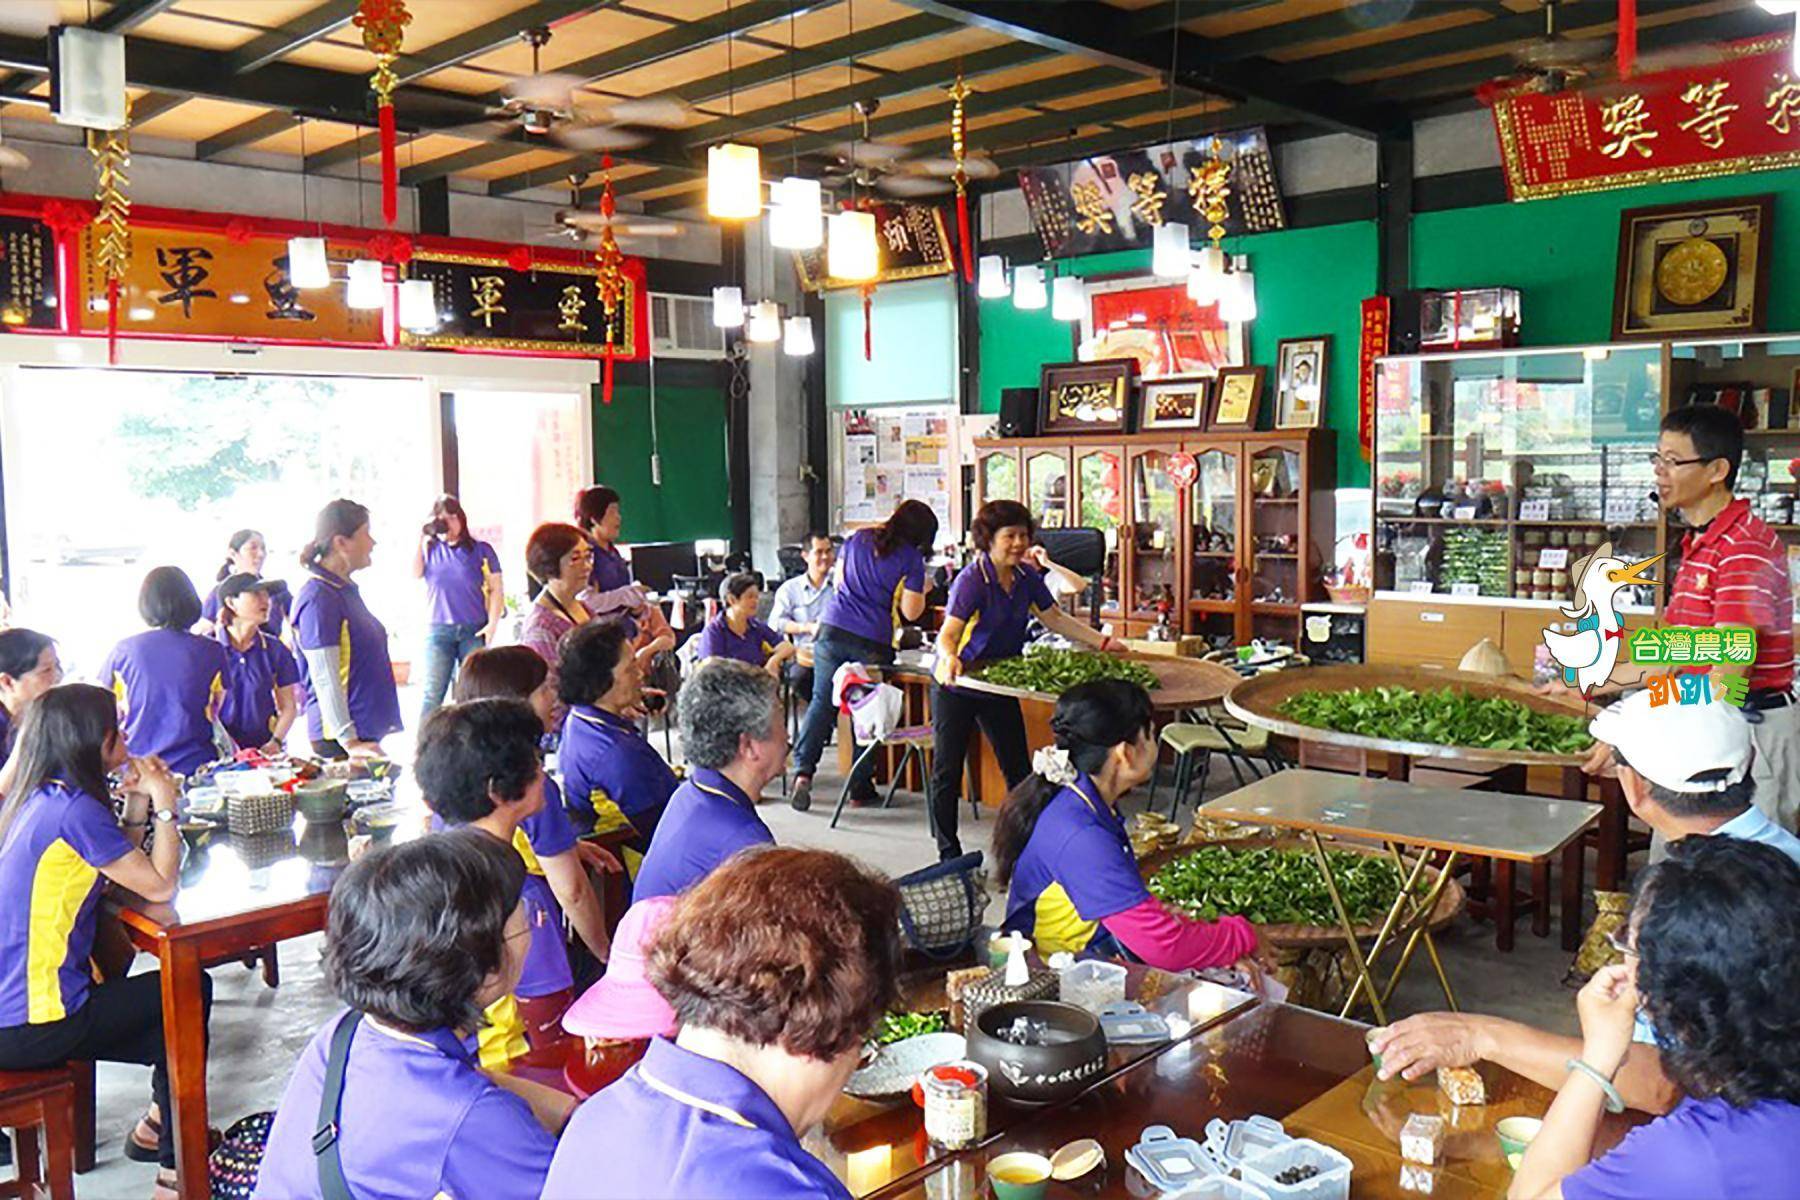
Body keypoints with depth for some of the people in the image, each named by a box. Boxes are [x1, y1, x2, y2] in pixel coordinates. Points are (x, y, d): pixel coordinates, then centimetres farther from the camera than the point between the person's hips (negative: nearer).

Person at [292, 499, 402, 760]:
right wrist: (349, 742, -23)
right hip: (339, 739, -9)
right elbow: (325, 679, -20)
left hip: (367, 733, 9)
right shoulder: (318, 598, -16)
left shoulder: (347, 590, 13)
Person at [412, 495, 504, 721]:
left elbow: (496, 589, 2)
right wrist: (421, 538, -7)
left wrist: (492, 623, -8)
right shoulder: (430, 549, 9)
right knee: (432, 693, -1)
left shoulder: (480, 550, 4)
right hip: (438, 630, 1)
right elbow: (415, 574, -7)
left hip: (475, 631, 0)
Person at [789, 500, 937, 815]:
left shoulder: (858, 539, 11)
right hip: (872, 641, -3)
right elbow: (911, 612, -3)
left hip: (833, 629, 3)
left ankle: (803, 771, -5)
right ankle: (860, 785, 14)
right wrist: (920, 590, 15)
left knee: (822, 702, 8)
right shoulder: (911, 558, -1)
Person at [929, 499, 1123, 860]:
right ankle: (949, 854, 11)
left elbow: (1055, 619, 8)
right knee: (947, 772, 0)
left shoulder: (1027, 577, -1)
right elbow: (949, 633, -27)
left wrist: (1103, 642, 2)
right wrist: (950, 658, -50)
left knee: (1019, 769, 7)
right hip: (956, 687, -6)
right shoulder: (972, 579, -21)